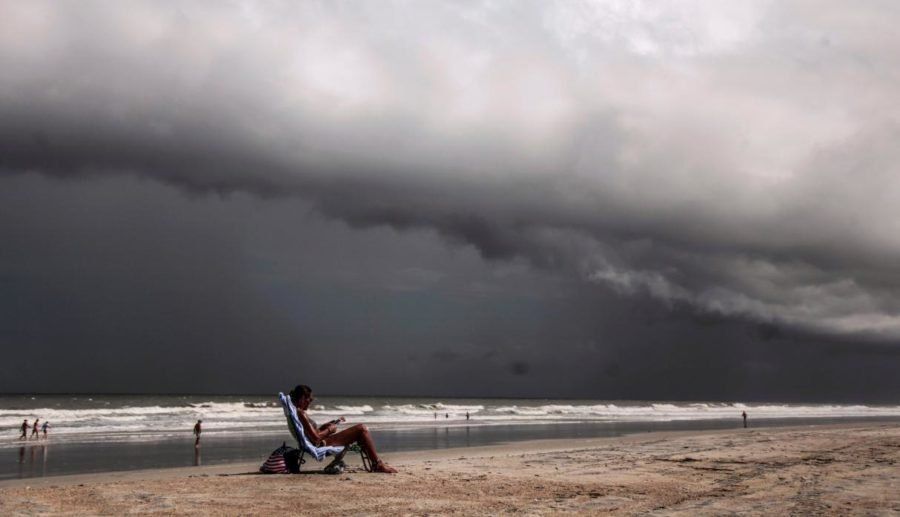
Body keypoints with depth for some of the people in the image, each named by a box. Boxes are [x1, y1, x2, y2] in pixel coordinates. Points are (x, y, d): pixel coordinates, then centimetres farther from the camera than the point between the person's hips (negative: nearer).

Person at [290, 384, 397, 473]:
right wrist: (329, 430, -6)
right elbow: (316, 438, -23)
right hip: (322, 444, -11)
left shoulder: (298, 412, 13)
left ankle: (377, 461, 16)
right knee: (362, 429, -14)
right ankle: (378, 465, -7)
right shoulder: (301, 414, -19)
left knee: (362, 429, 15)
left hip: (322, 443, 11)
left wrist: (329, 424, 9)